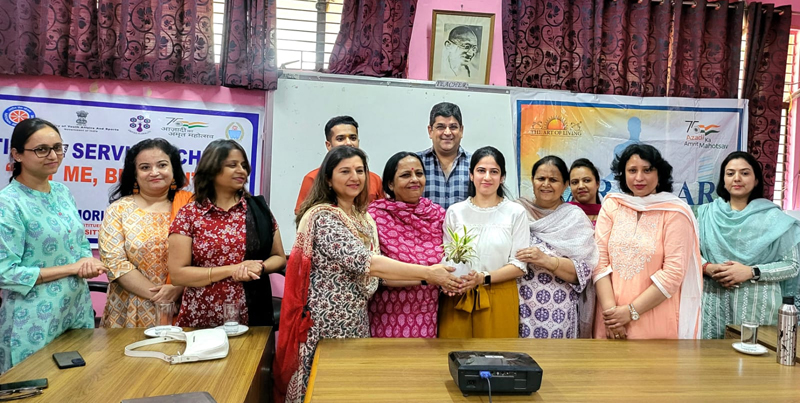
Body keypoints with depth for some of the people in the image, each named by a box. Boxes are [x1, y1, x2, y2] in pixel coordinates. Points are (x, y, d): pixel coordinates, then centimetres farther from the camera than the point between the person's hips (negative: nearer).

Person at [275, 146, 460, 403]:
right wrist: (427, 272, -25)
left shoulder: (365, 220, 9)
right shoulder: (323, 216, -16)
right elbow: (362, 262, -26)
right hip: (325, 324, -7)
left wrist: (428, 279, -5)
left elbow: (375, 272, 6)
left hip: (356, 323, 7)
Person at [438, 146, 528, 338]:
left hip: (499, 300, -1)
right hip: (458, 299, 1)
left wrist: (484, 278, -15)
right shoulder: (455, 212, 6)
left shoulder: (516, 213, 1)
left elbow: (519, 265, -1)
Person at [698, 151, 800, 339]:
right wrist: (707, 268, -12)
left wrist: (751, 272, -12)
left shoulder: (774, 218, 2)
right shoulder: (707, 213, 5)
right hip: (714, 303, 1)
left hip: (757, 305, -1)